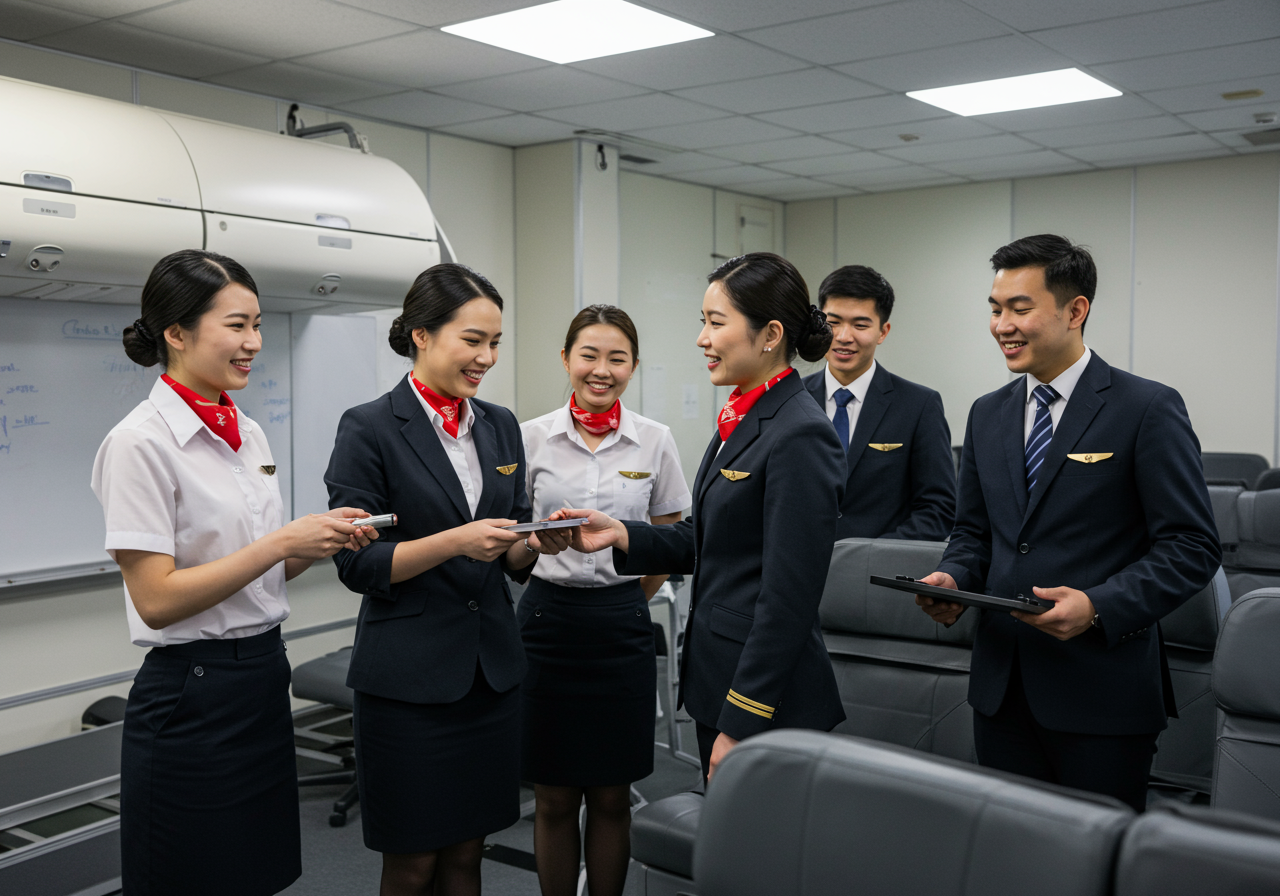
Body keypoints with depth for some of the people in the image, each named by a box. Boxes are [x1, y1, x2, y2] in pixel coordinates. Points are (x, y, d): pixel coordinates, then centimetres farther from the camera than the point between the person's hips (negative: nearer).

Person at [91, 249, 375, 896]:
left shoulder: (247, 433, 8)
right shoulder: (141, 443, -15)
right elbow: (156, 598, -20)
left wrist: (321, 541, -4)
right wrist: (285, 541, -21)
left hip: (265, 674, 8)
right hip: (193, 694, -7)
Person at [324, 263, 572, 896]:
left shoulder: (500, 427, 9)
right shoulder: (369, 429, -8)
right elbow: (357, 563, -11)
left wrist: (534, 543, -9)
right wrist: (455, 542, -22)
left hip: (492, 670, 5)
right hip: (409, 675, -5)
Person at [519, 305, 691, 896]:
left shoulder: (655, 442, 0)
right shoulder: (531, 437, -1)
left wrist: (622, 603, 9)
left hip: (622, 629, 0)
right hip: (547, 621, 0)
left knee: (611, 797, 10)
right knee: (554, 798, 8)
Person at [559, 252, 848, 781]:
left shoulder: (801, 435, -20)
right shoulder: (741, 418, 10)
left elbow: (787, 600, -22)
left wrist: (740, 725, -20)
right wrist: (621, 535, 1)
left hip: (767, 700, -9)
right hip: (716, 678, 9)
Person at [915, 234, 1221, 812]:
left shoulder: (1148, 410, -7)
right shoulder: (988, 414, 11)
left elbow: (1192, 547, -10)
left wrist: (1098, 606, -23)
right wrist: (952, 578, -4)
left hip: (1103, 692, -5)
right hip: (1000, 685, 5)